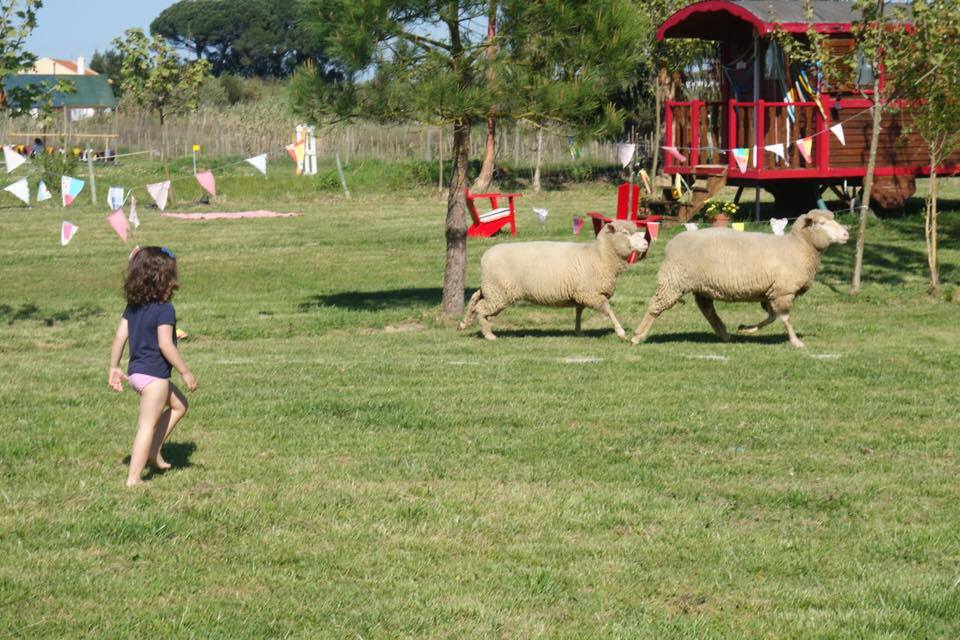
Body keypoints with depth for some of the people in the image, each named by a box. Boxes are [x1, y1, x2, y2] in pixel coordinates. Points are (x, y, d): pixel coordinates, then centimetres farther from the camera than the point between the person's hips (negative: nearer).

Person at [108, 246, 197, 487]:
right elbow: (165, 345, -21)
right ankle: (133, 478, -5)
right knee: (148, 425, -4)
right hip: (154, 374, -9)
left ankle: (153, 453, 21)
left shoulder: (132, 306, 7)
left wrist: (114, 367, 13)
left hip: (136, 370, 9)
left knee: (179, 404, 24)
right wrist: (185, 372, -14)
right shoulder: (164, 309, -17)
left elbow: (120, 336, 7)